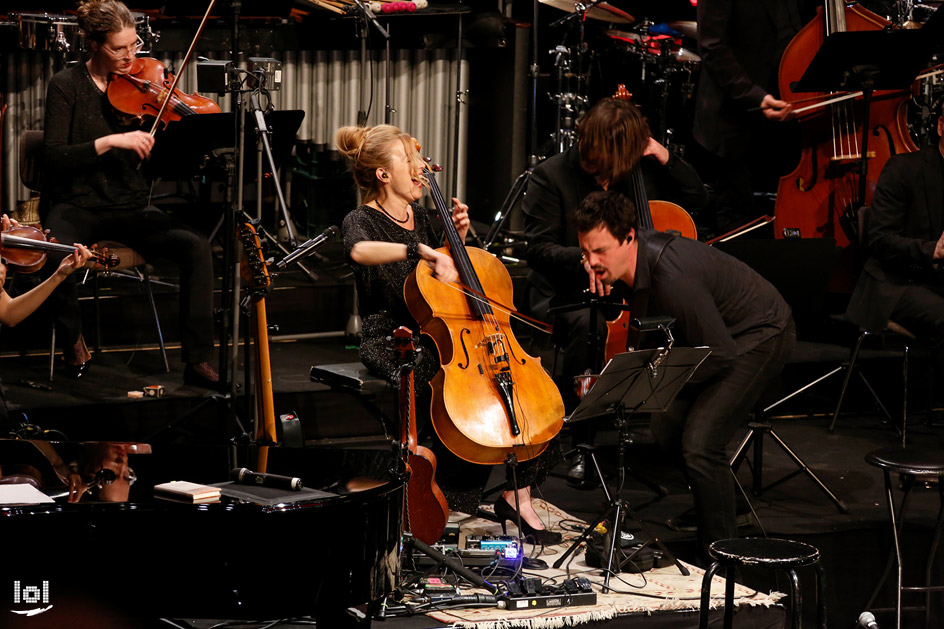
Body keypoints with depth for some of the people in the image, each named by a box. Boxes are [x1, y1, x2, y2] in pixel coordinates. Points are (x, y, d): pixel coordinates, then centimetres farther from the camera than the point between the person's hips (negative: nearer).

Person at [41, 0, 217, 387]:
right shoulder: (68, 85, -3)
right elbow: (52, 156, -15)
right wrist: (110, 141, -26)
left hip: (130, 208, 3)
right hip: (79, 205, -3)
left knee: (196, 246, -23)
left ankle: (198, 361, -19)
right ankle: (73, 340, -7)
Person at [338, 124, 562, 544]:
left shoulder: (419, 215, 14)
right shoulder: (361, 221, -8)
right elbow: (360, 251, -36)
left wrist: (457, 238, 7)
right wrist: (421, 250, -45)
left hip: (435, 336, 7)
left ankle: (518, 497, -7)